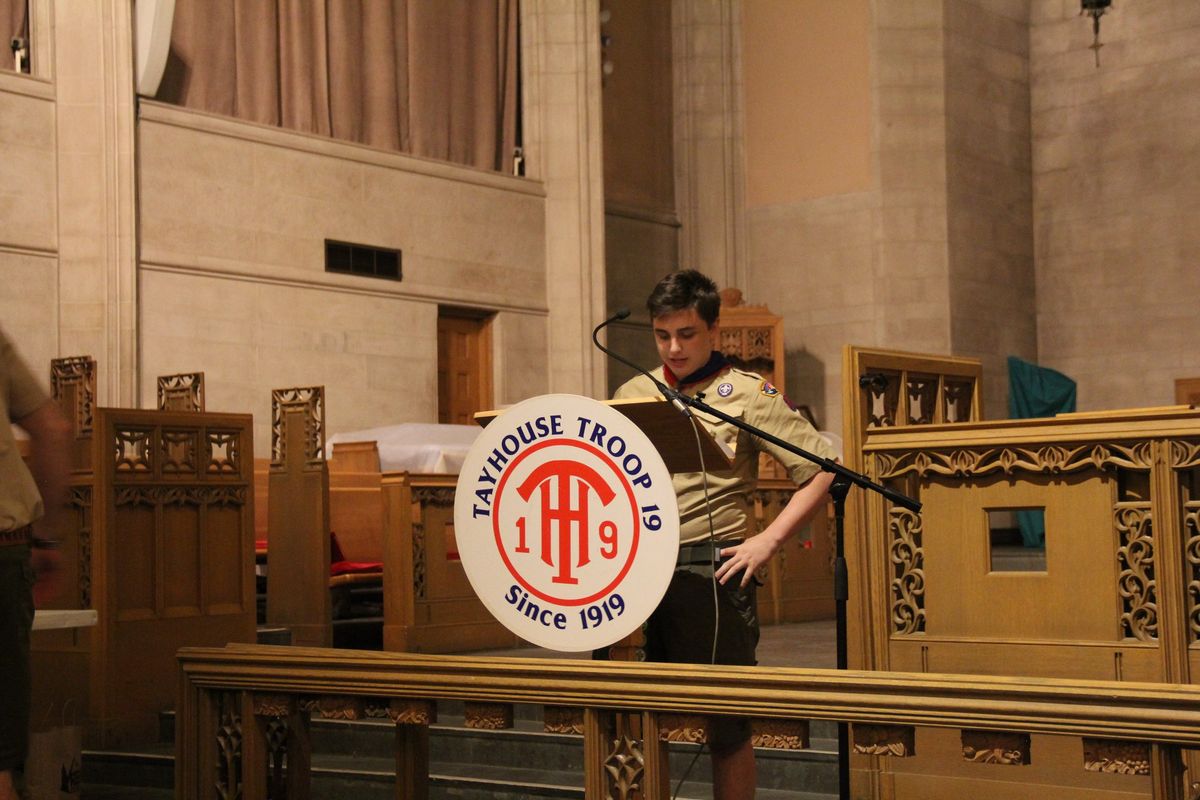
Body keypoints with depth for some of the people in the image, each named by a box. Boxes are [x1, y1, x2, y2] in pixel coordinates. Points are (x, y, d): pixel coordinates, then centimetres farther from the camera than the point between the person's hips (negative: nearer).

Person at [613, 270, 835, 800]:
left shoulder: (748, 394, 0)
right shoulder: (632, 394, 13)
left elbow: (822, 470, -3)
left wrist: (767, 542, -10)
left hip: (709, 571, -4)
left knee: (725, 721, 3)